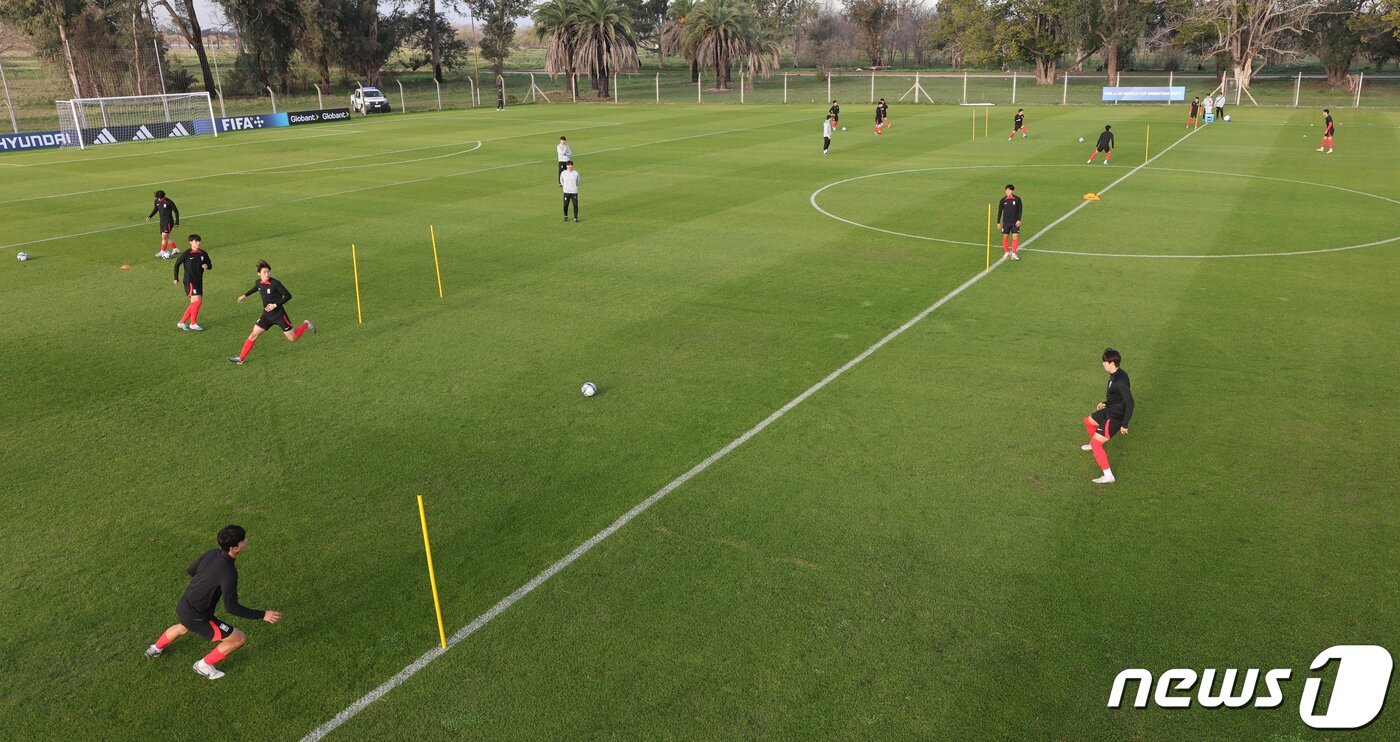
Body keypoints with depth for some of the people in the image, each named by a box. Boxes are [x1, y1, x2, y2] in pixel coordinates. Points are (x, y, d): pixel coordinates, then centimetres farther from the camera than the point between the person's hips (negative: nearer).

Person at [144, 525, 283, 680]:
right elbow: (232, 607, -32)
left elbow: (190, 571, 7)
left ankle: (155, 649, 67)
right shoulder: (228, 572, -34)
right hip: (196, 617, -8)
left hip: (182, 605, 8)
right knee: (239, 639, 0)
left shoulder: (212, 553, -10)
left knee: (184, 627, 43)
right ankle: (204, 665, 20)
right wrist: (263, 615, -30)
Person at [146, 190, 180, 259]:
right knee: (166, 237, 11)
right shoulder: (157, 201, 4)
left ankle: (162, 252, -7)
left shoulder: (169, 202, -14)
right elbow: (155, 209, 20)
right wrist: (149, 216, 5)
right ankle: (175, 249, 24)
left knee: (164, 236, -14)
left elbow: (176, 211, -7)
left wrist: (177, 222, -6)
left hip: (168, 222, -7)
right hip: (162, 221, 7)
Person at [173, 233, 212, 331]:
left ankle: (182, 323, 20)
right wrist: (176, 278, 5)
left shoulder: (203, 254, 6)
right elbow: (177, 264, 5)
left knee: (194, 304, 8)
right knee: (197, 300, -18)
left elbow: (210, 266, 14)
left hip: (199, 282, 6)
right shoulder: (186, 254, -6)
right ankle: (193, 323, -8)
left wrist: (207, 266, -11)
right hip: (189, 281, -6)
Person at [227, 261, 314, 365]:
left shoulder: (275, 283, -22)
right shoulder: (258, 282, -3)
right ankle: (241, 358, 11)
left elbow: (288, 296, -17)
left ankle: (306, 325, 31)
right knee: (253, 335, 1)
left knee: (293, 339, 3)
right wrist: (245, 295, 28)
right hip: (267, 315, 5)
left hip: (279, 315, -5)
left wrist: (275, 305, -23)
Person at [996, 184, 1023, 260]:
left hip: (1015, 222, -1)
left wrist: (1019, 220, -8)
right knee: (1005, 237, 5)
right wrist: (998, 222, 3)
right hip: (1006, 222, 1)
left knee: (1015, 237, -6)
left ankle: (1013, 253, 2)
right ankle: (1006, 252, 21)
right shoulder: (1003, 200, -2)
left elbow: (1020, 210, 1)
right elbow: (1000, 211, 4)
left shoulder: (1017, 199, -5)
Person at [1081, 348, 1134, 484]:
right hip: (1110, 410, 10)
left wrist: (1124, 424, -26)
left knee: (1096, 443, -12)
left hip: (1115, 417, -10)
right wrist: (1105, 403, 20)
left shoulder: (1120, 381, -31)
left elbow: (1130, 403, -29)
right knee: (1088, 421, 31)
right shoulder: (1115, 374, 0)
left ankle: (1108, 476, -9)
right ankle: (1094, 445, 58)